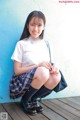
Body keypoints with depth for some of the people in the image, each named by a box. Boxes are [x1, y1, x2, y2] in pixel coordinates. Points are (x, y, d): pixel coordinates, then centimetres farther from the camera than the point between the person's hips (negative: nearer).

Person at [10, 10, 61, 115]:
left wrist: (52, 67, -16)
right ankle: (25, 100, -7)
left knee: (56, 76, -26)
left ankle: (33, 100, -1)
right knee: (42, 72, -33)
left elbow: (47, 66, 8)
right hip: (21, 82, -4)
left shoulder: (45, 44, 7)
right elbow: (17, 71, -9)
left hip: (39, 83, 4)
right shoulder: (21, 44, -7)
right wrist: (38, 65, -19)